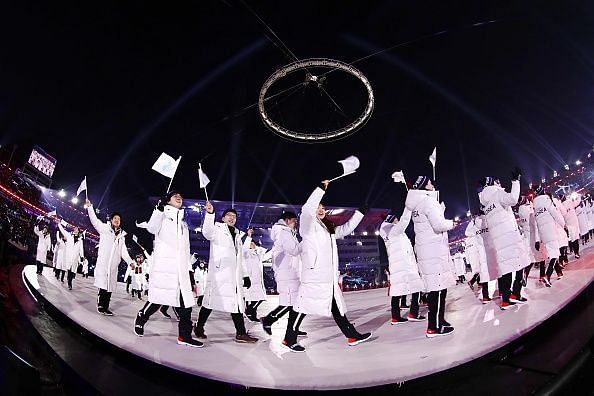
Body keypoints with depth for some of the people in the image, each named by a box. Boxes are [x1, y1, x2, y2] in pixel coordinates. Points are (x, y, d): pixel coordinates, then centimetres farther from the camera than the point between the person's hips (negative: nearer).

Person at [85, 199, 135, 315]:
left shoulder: (122, 235, 20)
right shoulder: (104, 228, 8)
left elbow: (123, 250, 16)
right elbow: (94, 220, -3)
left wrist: (130, 261, 3)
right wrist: (90, 207, -13)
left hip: (113, 264, 4)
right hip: (103, 262, -4)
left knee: (110, 285, 2)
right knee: (103, 284, -10)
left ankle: (106, 307, 6)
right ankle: (100, 306, -1)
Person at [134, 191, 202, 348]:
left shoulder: (184, 224, 25)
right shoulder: (162, 216, 8)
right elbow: (152, 228, -16)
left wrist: (190, 271, 18)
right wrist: (160, 207, -26)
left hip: (181, 269, 6)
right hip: (163, 266, -6)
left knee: (186, 301, -2)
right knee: (158, 299, -5)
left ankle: (185, 336, 1)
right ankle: (141, 318, 22)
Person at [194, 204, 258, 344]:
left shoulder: (237, 235, 24)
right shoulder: (217, 229, 4)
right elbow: (207, 232, -22)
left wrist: (245, 275, 20)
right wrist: (209, 214, -37)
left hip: (235, 275, 7)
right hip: (219, 273, -6)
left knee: (237, 302, 2)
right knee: (211, 300, -2)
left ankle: (241, 333, 2)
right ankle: (199, 327, 15)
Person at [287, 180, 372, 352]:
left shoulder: (329, 228, 22)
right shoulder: (309, 225, -3)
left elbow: (346, 229, 33)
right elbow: (307, 209, -22)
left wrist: (360, 212, 30)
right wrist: (321, 188, -20)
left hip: (329, 277, 9)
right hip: (313, 275, -8)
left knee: (337, 306, 13)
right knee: (303, 306, -4)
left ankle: (352, 335, 19)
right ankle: (289, 339, 6)